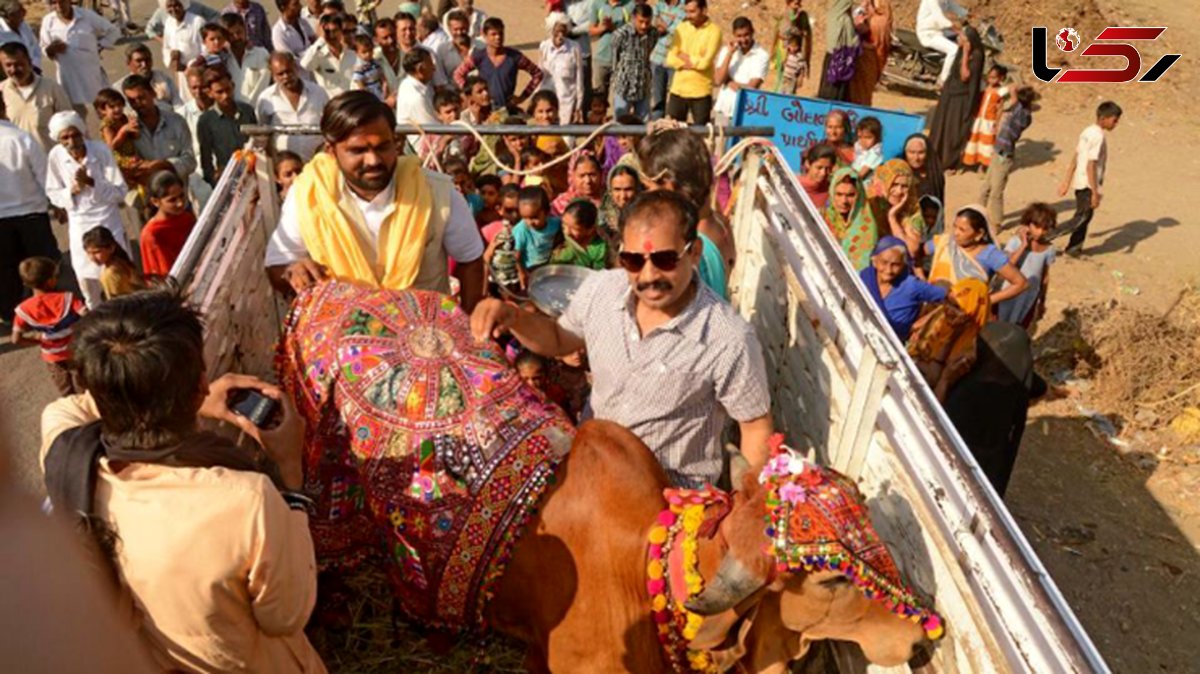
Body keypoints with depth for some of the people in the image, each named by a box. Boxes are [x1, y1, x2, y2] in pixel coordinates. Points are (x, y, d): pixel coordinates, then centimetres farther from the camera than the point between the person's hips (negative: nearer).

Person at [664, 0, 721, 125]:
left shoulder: (714, 31, -7)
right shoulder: (681, 28, 7)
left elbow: (705, 62, -16)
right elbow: (671, 59, 1)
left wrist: (686, 58, -2)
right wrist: (689, 63, -12)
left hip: (701, 92, -4)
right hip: (678, 89, 4)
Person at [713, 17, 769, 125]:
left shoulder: (762, 56, -7)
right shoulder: (726, 50, 5)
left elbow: (752, 87, -10)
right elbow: (718, 80, -6)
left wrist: (730, 82, 0)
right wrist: (729, 53, -9)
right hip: (723, 110, 4)